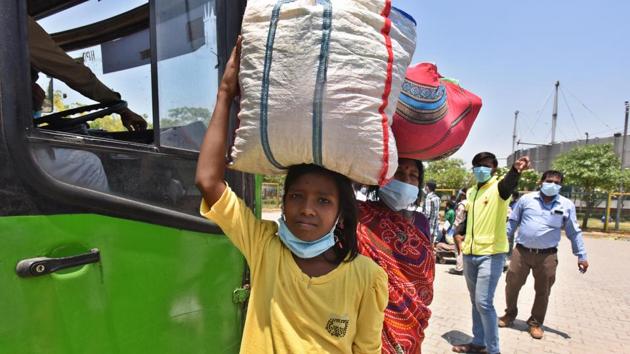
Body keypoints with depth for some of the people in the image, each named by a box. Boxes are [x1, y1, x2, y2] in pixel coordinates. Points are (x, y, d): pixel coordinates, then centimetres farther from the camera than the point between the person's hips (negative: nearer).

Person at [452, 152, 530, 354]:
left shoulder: (499, 187, -10)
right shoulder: (471, 192, 11)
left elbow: (508, 185, -35)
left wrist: (516, 171, -57)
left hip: (491, 254, -7)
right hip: (469, 253, 7)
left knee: (484, 302, -10)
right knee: (475, 301, 16)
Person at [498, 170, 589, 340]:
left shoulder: (567, 205, 1)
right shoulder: (526, 199, 0)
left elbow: (574, 233, 7)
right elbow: (512, 222, 7)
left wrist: (581, 256, 5)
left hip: (547, 256, 0)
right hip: (521, 252, 0)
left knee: (542, 291, 10)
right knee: (512, 285, 8)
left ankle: (536, 322, 31)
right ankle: (510, 314, 31)